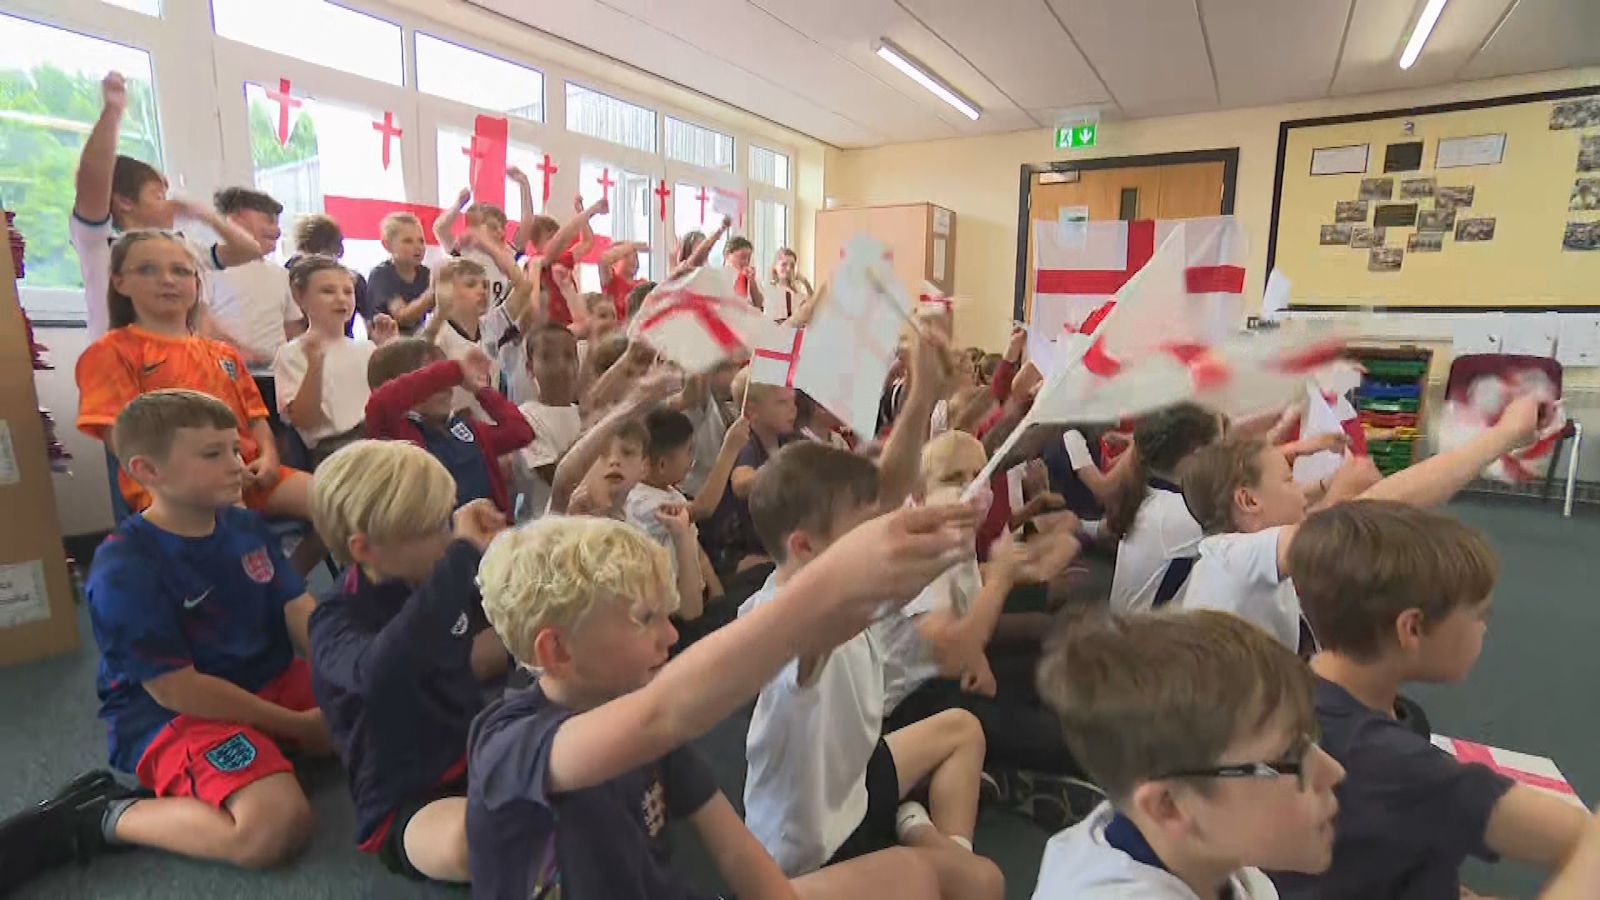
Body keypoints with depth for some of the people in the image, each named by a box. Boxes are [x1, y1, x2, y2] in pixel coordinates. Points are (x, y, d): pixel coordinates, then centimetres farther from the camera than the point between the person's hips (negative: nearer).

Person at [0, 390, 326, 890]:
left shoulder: (246, 525, 2)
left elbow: (301, 612, -1)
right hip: (173, 714, -7)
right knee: (276, 826, -29)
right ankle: (100, 817, -5)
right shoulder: (123, 572, -18)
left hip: (272, 680, 7)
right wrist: (296, 726, -17)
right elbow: (175, 689, -18)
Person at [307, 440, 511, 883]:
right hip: (408, 807, -5)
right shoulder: (337, 620, -18)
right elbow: (380, 672, -45)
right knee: (467, 841, -39)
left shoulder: (432, 581, -1)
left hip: (478, 760, 6)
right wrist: (462, 555, -43)